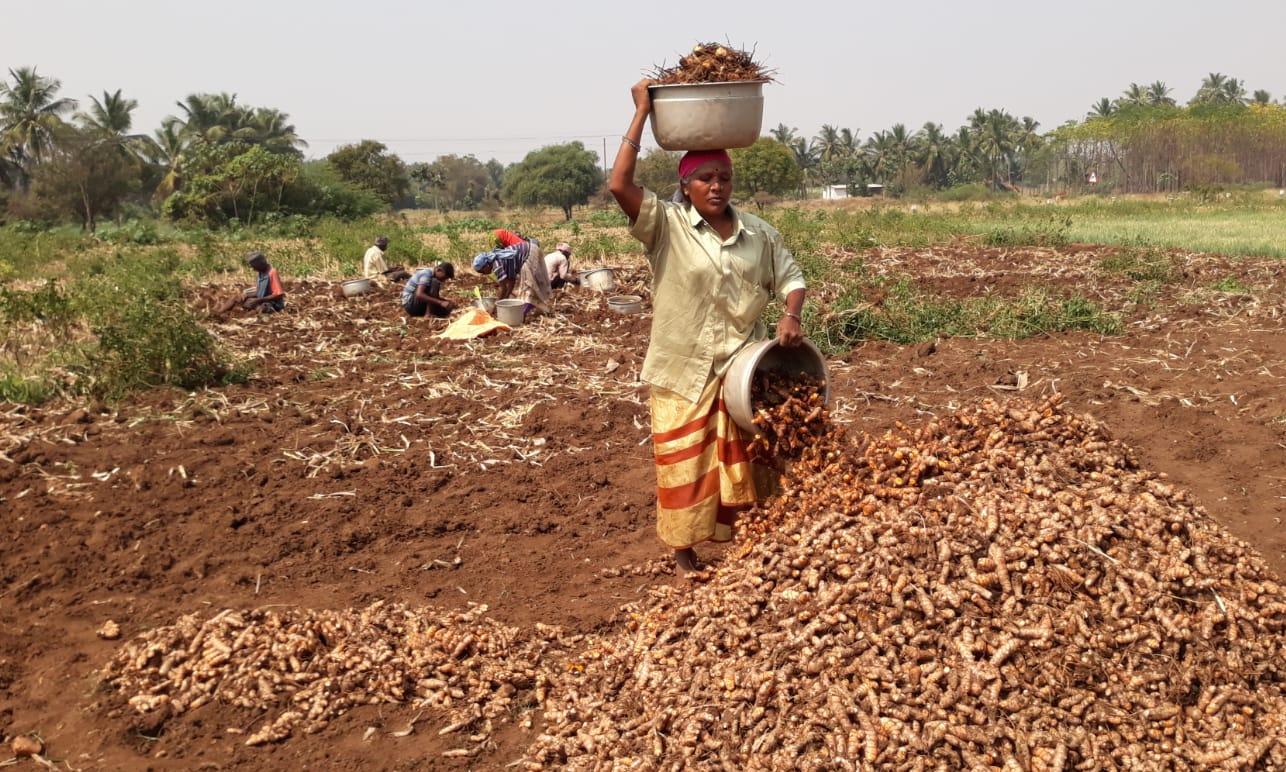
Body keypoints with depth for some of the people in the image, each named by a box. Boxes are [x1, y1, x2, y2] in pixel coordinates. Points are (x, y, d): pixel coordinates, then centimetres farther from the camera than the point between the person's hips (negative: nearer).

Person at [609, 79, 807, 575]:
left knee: (742, 462, 14)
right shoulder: (666, 225, -10)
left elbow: (790, 277, 10)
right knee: (686, 464, 7)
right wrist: (642, 113, -19)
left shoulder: (757, 233, 2)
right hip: (685, 371, -3)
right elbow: (619, 184, -23)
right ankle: (684, 549, 23)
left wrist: (791, 316, -12)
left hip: (742, 369, 3)